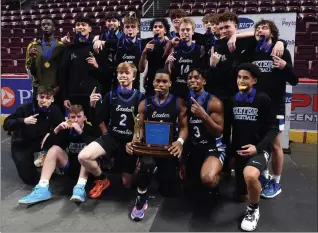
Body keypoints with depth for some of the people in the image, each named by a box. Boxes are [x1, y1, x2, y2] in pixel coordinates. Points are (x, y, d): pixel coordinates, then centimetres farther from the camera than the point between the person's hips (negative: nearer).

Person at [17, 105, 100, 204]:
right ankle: (42, 188, -29)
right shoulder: (66, 130, -1)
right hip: (71, 166, 4)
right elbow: (46, 145, -8)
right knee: (54, 148, -16)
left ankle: (80, 187, -44)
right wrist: (57, 129, -22)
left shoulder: (91, 130, -12)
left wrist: (81, 132, -37)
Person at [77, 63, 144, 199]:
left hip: (131, 141, -2)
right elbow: (99, 119, 0)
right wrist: (93, 105, -16)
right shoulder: (111, 96, 0)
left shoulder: (139, 97, -8)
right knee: (83, 157, -22)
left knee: (127, 184, 6)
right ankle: (102, 180, 7)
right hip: (111, 137, 2)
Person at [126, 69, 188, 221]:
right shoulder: (145, 104, 8)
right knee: (147, 164, -38)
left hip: (170, 146, 0)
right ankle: (141, 198, -8)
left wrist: (180, 141, -23)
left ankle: (162, 172, 40)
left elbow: (184, 127, -2)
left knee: (167, 191, 2)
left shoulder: (178, 103, 2)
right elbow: (140, 128, 7)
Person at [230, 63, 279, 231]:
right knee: (243, 195, 12)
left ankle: (253, 210, -7)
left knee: (249, 175, -38)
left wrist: (258, 148, -22)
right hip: (239, 151, 5)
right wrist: (230, 150, 6)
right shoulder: (233, 100, 6)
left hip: (259, 149, -5)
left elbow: (273, 128, -9)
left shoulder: (263, 99, -9)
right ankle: (260, 175, 46)